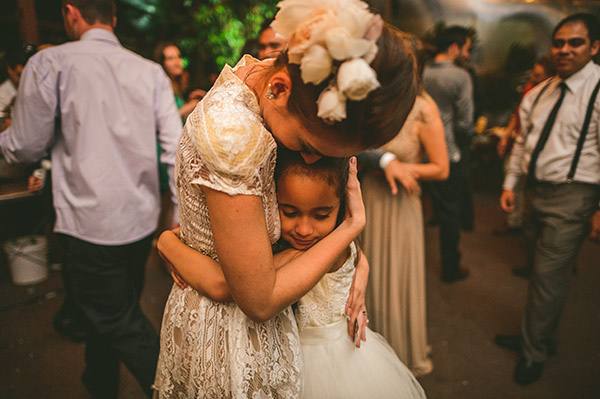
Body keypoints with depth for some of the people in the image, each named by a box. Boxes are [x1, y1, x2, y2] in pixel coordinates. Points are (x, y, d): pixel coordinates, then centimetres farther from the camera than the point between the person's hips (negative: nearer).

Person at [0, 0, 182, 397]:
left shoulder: (50, 62, -7)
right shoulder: (150, 71, 4)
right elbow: (176, 147, -2)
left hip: (91, 223, -6)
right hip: (143, 220, 6)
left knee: (121, 324, 10)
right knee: (116, 311, 24)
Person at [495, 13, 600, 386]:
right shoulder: (539, 93, 10)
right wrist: (510, 184, 11)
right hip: (536, 191, 7)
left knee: (549, 275, -1)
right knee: (543, 271, 18)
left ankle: (535, 353, 19)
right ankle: (541, 337, 37)